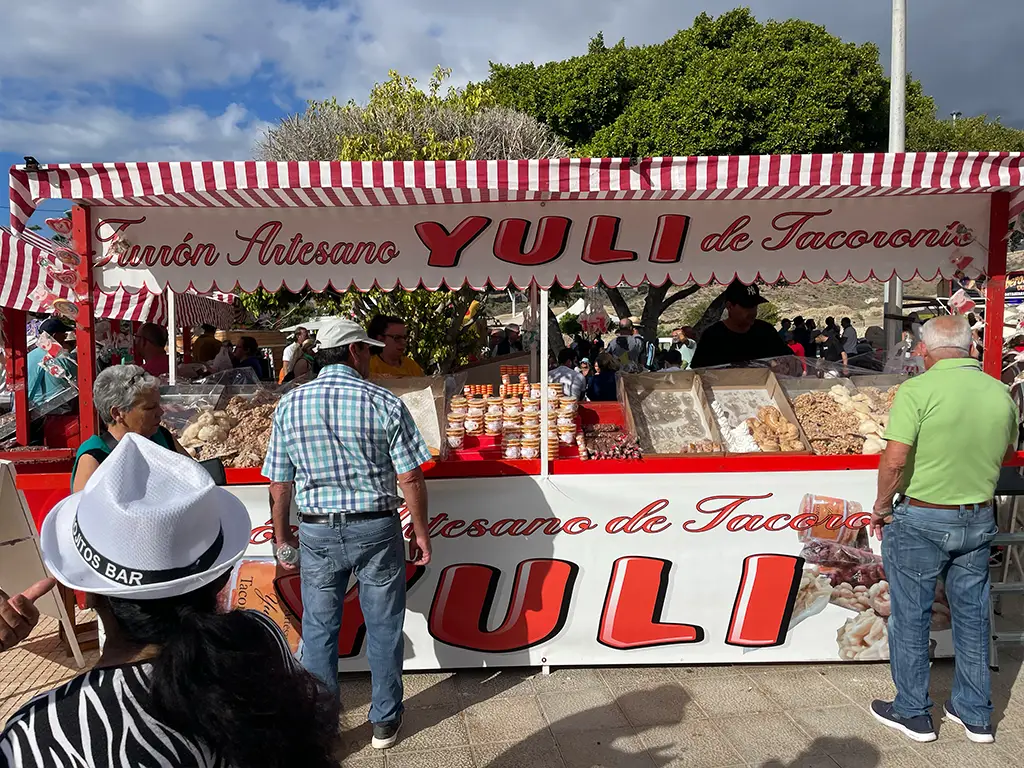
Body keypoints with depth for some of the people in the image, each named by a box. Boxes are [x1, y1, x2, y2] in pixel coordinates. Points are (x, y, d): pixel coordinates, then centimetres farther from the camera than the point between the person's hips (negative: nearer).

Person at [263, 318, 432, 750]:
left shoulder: (289, 406, -2)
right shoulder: (385, 404, -10)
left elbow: (279, 484, 2)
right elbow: (410, 478, -10)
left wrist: (282, 538, 14)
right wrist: (421, 532, 2)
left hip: (317, 533, 2)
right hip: (376, 529, -2)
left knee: (319, 631, 14)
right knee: (383, 628, 13)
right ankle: (385, 721, 28)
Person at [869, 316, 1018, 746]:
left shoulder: (917, 391, -18)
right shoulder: (1000, 393, 0)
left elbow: (894, 460, -23)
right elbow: (1006, 453, 15)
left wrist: (881, 508, -9)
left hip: (921, 520, -5)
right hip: (979, 520, 6)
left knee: (911, 617, 9)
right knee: (972, 615, 18)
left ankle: (912, 712, 23)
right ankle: (975, 713, 32)